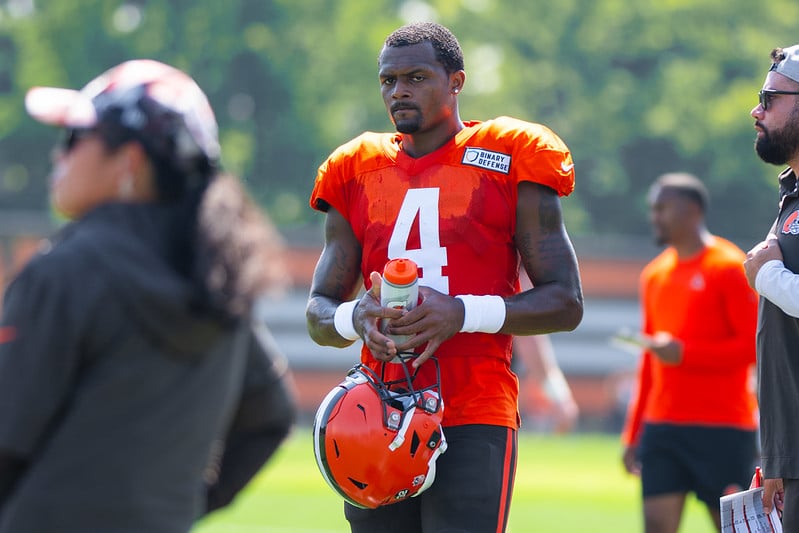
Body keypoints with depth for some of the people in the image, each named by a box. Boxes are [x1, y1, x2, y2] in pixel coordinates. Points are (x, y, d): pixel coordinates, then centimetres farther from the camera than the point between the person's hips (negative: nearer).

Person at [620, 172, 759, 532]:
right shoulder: (655, 274, 15)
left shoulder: (729, 267, -6)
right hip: (661, 426, 6)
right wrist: (633, 433, 18)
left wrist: (685, 353, -17)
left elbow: (754, 345, -12)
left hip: (722, 429, -6)